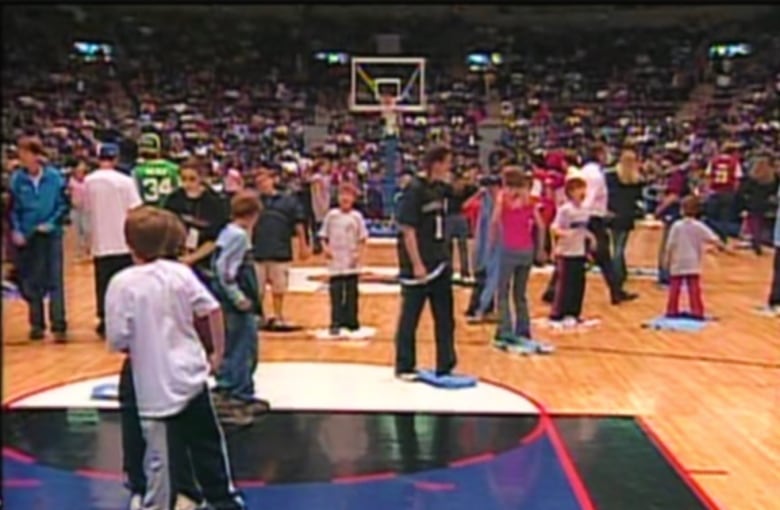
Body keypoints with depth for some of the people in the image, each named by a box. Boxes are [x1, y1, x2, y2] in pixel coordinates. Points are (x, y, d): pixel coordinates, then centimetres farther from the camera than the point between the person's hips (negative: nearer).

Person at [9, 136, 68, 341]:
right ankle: (37, 325, 20)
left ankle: (59, 326, -1)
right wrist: (16, 231, -8)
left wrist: (51, 223, -11)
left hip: (51, 235, -2)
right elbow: (13, 209, 3)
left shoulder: (54, 177, -6)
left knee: (55, 281, -4)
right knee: (31, 283, 9)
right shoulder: (17, 179, -3)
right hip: (26, 237, 2)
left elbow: (63, 205, 0)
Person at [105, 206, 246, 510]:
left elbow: (118, 342, -14)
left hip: (156, 387, -5)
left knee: (160, 460, 4)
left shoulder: (121, 284, -14)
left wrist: (138, 346, 8)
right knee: (208, 444, 21)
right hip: (191, 376, 5)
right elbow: (212, 310, -3)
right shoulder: (180, 272, -3)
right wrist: (218, 352, 8)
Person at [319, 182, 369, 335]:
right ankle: (336, 323, 1)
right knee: (336, 293, -1)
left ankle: (351, 321, 17)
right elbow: (324, 236, 6)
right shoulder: (331, 215, 2)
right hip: (335, 263, 0)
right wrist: (326, 248, -10)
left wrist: (358, 253, -9)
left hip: (352, 263, 0)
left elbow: (362, 239, 3)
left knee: (352, 293, 7)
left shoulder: (357, 216, 1)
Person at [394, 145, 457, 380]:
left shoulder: (439, 189, 9)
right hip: (418, 267, -8)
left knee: (445, 317, 11)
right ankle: (404, 368, 17)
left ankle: (445, 367, 19)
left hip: (440, 264, 8)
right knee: (410, 318, 5)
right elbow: (408, 231, -18)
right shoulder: (414, 189, -15)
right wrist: (417, 264, -19)